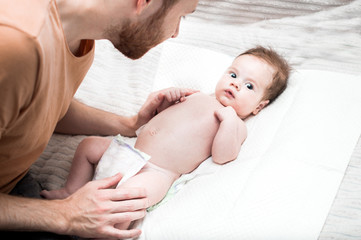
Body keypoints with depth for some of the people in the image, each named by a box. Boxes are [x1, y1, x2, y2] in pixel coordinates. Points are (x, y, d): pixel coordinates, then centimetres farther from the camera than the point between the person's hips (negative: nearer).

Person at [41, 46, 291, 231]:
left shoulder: (236, 126, 2)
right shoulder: (199, 98, 22)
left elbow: (222, 156, -16)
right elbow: (155, 109, 30)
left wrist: (229, 119, -22)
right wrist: (167, 97, 9)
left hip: (156, 173, -8)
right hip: (130, 149, 8)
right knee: (89, 145, 12)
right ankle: (71, 191, 22)